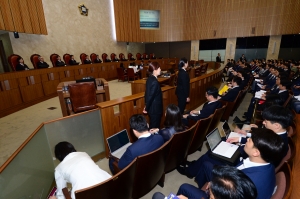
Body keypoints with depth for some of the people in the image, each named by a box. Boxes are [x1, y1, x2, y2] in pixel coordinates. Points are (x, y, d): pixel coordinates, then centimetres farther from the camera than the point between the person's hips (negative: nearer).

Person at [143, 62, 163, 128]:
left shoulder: (150, 79, 3)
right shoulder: (155, 82, -25)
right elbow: (150, 96, -23)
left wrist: (146, 106, 15)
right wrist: (146, 109, -10)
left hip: (152, 108, 9)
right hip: (155, 109, -9)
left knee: (152, 126, 23)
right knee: (155, 127, 8)